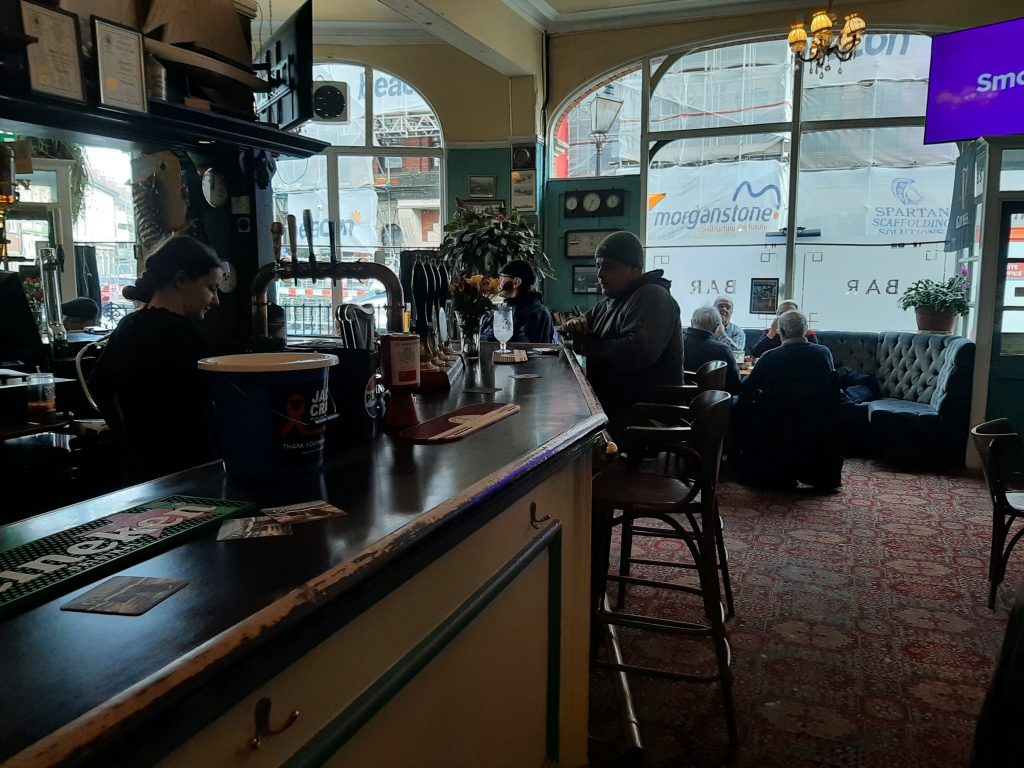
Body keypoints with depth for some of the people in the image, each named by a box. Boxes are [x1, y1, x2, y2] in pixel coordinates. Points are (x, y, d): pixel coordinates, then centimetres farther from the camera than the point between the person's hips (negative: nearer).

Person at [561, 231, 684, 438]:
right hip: (612, 406, 9)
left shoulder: (651, 297, -12)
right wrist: (574, 325, -1)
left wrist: (585, 344, -14)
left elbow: (638, 352, -28)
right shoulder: (612, 302, 17)